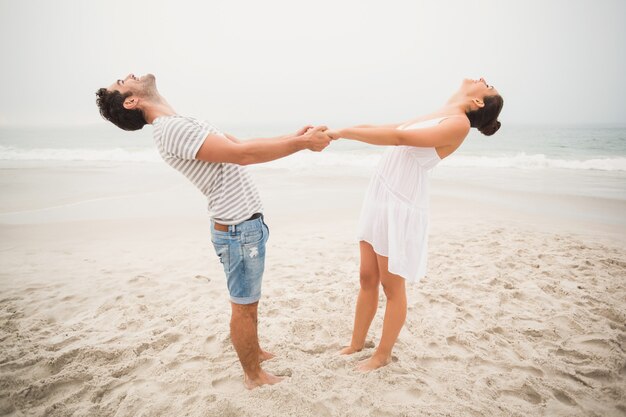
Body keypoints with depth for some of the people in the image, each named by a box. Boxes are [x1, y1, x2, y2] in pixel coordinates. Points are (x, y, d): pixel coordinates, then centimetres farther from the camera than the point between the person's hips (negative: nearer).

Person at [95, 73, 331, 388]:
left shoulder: (184, 124, 13)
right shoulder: (171, 128, -20)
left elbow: (243, 145, 12)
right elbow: (243, 155, -27)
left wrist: (295, 136, 6)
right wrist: (301, 144, -21)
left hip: (246, 223, 10)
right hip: (238, 229, -10)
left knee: (249, 301, 23)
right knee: (244, 306, 6)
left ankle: (255, 352, 41)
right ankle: (254, 375, 24)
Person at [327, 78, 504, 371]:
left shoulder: (459, 122, -10)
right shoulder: (431, 118, 16)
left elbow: (398, 138, -19)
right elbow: (379, 129, 16)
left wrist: (343, 132, -17)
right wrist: (335, 134, 5)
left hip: (402, 207, -7)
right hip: (379, 200, 8)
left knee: (392, 286, 6)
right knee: (367, 279, 14)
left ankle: (383, 354, 25)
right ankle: (356, 344, 30)